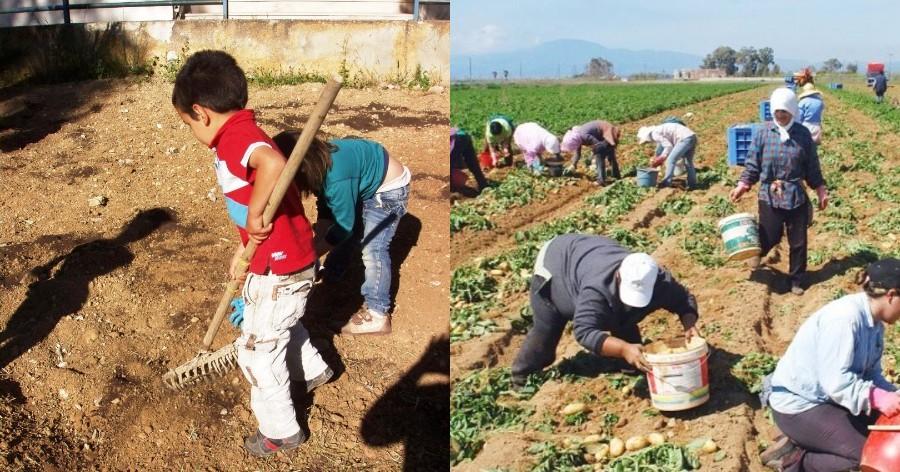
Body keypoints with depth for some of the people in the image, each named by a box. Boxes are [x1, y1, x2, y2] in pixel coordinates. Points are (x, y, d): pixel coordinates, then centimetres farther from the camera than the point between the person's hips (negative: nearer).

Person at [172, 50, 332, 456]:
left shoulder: (236, 137, -25)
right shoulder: (240, 138, 7)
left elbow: (273, 163, -48)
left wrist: (255, 215, -37)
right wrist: (242, 251, 18)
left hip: (280, 270, -10)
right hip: (287, 260, 10)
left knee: (258, 349, 7)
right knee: (281, 322, 35)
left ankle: (280, 431, 24)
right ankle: (312, 370, 58)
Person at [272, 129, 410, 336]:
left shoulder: (337, 177, -39)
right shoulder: (320, 160, -12)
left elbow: (344, 225, -27)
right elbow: (326, 207, 2)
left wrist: (311, 253, -17)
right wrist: (319, 240, -5)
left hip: (389, 188, -9)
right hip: (365, 185, 9)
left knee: (373, 248, -13)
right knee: (345, 235, 21)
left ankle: (378, 316, -9)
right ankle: (330, 277, 45)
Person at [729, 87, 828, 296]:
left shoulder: (803, 134, -1)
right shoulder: (763, 133, -5)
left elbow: (812, 167, 7)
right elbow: (752, 163, 0)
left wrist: (821, 190, 8)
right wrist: (743, 184, -10)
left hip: (797, 196, 2)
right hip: (769, 196, -1)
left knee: (798, 241, 8)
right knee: (770, 237, -1)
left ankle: (796, 279, 26)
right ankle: (758, 249, 36)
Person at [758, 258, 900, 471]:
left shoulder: (874, 324, 4)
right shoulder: (845, 318, -25)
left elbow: (871, 375, 5)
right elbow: (836, 381, -29)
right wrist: (877, 398, -36)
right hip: (798, 405, -10)